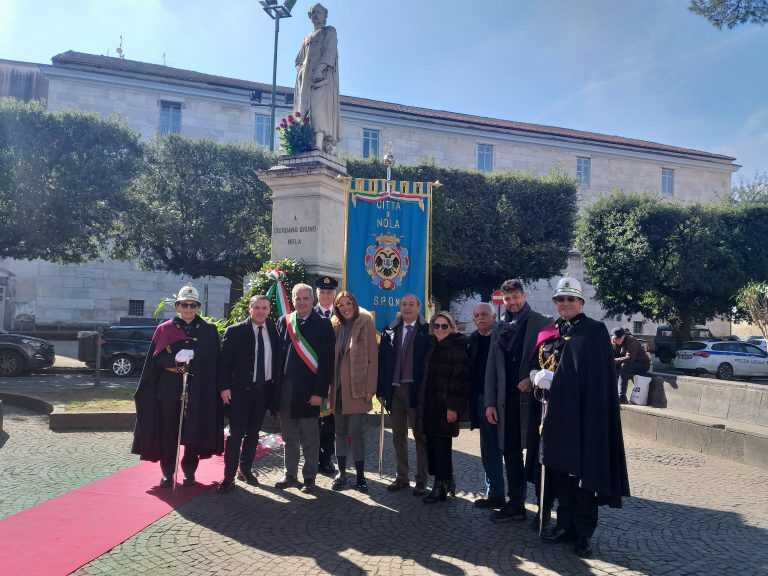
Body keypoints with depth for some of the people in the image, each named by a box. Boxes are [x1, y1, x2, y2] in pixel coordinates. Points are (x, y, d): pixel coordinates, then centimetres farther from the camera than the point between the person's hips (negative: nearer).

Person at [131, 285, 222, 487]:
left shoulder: (209, 331, 6)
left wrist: (192, 357, -12)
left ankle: (189, 472, 20)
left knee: (194, 431, 5)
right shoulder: (164, 329, 6)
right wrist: (175, 360, -18)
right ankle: (167, 473, 18)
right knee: (168, 432, 4)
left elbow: (213, 361, 3)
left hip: (197, 392, 0)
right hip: (169, 389, 0)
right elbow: (156, 358, -2)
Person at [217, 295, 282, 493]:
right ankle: (229, 477, 6)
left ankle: (245, 470, 29)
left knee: (253, 433, 15)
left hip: (263, 390, 4)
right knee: (236, 434, -2)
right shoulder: (235, 331, -6)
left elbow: (278, 358, 8)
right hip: (240, 390, -4)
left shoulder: (273, 330, 6)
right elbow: (224, 361, -8)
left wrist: (276, 385, 2)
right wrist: (224, 387, -14)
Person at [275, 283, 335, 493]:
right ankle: (290, 475, 27)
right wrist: (276, 387, 1)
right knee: (289, 436, 14)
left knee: (309, 438, 6)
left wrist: (320, 392, -13)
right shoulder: (284, 322, 7)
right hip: (285, 389, 4)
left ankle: (309, 477, 19)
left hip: (308, 390, -4)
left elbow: (327, 361, -8)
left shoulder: (322, 325, -4)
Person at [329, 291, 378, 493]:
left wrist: (370, 389, -10)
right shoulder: (335, 326, 9)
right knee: (340, 432, 10)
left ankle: (360, 476, 9)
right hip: (338, 388, 4)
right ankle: (341, 473, 20)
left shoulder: (365, 323, -3)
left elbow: (372, 357, -5)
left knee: (356, 433, -2)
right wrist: (330, 387, 3)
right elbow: (331, 356, 9)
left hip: (358, 388, -4)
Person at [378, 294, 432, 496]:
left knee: (420, 436, 6)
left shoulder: (427, 331, -3)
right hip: (395, 389, 4)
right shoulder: (390, 331, 8)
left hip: (417, 390, -4)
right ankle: (402, 477, 24)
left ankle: (421, 480, 15)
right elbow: (382, 360, 6)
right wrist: (381, 389, 1)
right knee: (398, 436, 13)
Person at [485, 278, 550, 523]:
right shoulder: (499, 328, 12)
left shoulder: (541, 323, -2)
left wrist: (533, 379, -17)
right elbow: (491, 367, 11)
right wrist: (490, 402, 7)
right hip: (507, 400, 5)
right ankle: (515, 505, 20)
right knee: (511, 453, 10)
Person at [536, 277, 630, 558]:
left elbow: (599, 376, -11)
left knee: (583, 471, 1)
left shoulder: (595, 331, -4)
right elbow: (542, 366, 18)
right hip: (556, 413, 6)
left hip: (583, 412, -5)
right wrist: (538, 377, -3)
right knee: (560, 469, 11)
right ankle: (565, 524, 24)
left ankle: (584, 533, 12)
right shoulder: (552, 332, 13)